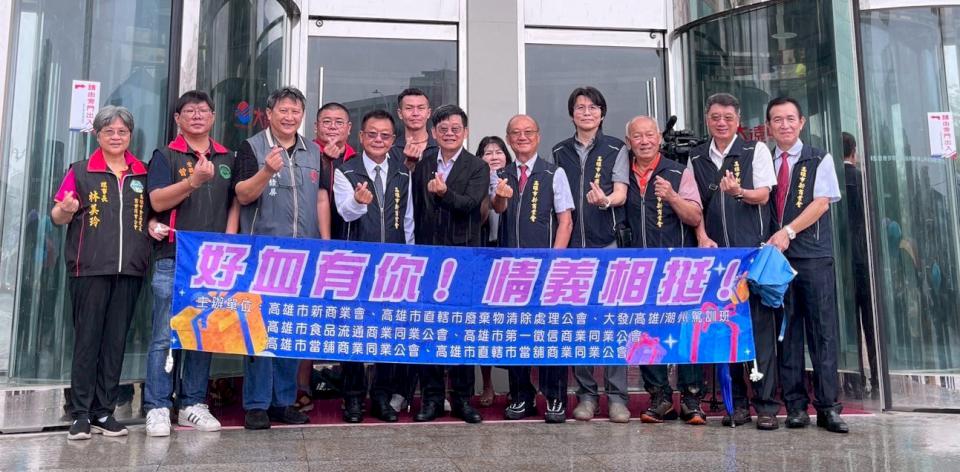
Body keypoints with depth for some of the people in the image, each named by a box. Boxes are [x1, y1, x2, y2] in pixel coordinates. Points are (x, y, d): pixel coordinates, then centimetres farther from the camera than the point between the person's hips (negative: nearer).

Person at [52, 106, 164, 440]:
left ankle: (104, 411, 14)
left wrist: (153, 225, 2)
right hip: (89, 268, -3)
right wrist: (67, 208, -19)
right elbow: (57, 217, 3)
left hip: (129, 269, 3)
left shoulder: (143, 174, 13)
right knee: (87, 338, -1)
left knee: (116, 340, 6)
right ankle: (81, 413, 7)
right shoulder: (80, 171, 5)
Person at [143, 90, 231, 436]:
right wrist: (193, 181, -22)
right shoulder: (166, 156, 4)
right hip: (174, 259, -3)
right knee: (165, 336, -3)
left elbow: (236, 202, 18)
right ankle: (157, 408, 5)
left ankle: (193, 405, 17)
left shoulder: (227, 159, 15)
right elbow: (158, 201, -9)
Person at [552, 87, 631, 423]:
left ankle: (617, 396, 4)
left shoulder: (616, 149, 7)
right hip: (570, 246, 3)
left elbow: (621, 193, -3)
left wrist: (606, 200, -26)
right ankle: (586, 393, 13)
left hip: (608, 244, -2)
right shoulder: (559, 152, 14)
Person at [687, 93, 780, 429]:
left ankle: (766, 405, 1)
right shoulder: (696, 158, 14)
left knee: (760, 324, -6)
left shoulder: (756, 150, 6)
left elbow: (763, 195, -2)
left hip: (753, 250, -3)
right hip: (715, 251, 3)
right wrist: (703, 239, -2)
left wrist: (738, 191, -22)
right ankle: (736, 403, 12)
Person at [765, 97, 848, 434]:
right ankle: (795, 406, 8)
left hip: (814, 257, -2)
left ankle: (828, 407, 2)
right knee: (786, 332, 2)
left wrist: (788, 232, -14)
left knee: (823, 331, -3)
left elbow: (822, 202, -4)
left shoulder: (819, 160, 7)